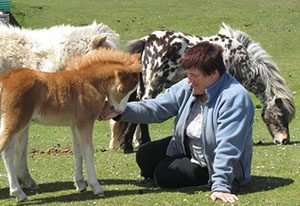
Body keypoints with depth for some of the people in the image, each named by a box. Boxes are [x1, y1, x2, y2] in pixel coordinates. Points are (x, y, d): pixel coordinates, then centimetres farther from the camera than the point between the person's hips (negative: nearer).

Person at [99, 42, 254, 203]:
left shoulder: (235, 98, -31)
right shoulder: (188, 87, -9)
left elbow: (227, 148, -37)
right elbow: (156, 108, -13)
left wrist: (220, 186, -41)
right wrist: (119, 111, -28)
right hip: (187, 149, 8)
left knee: (163, 174, -13)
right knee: (145, 156, 3)